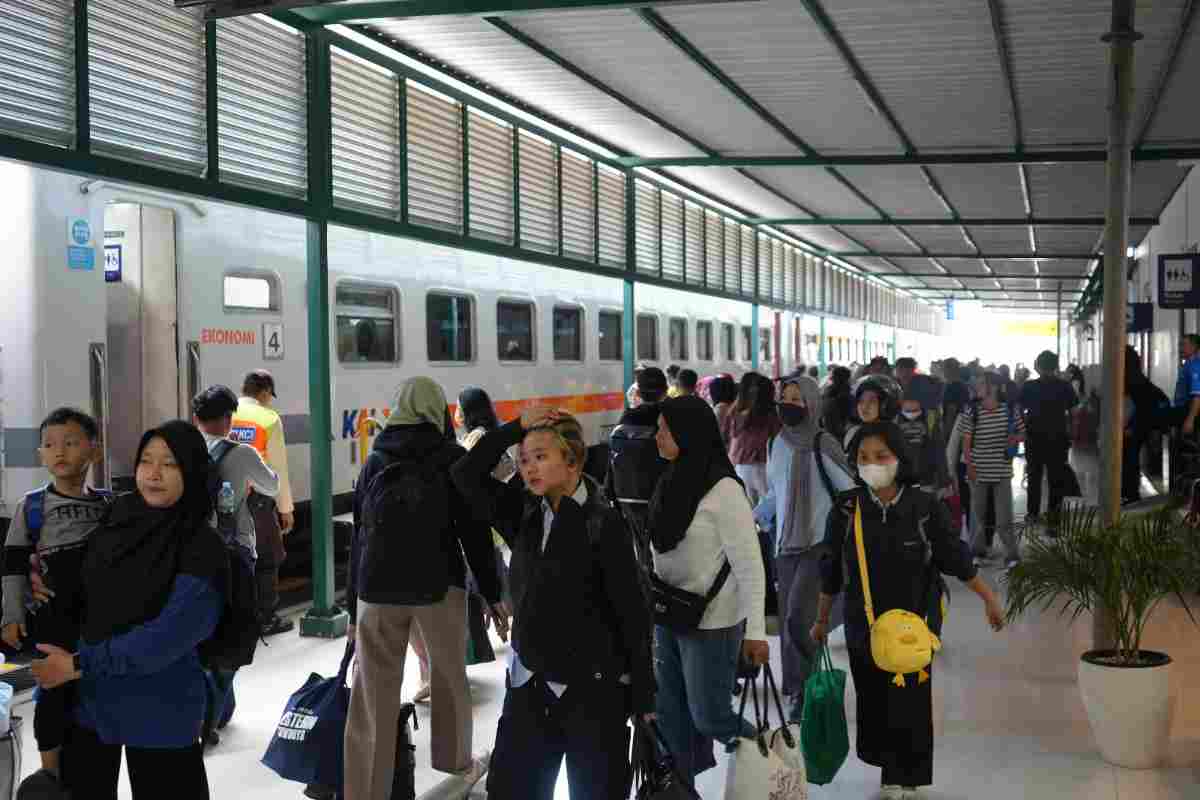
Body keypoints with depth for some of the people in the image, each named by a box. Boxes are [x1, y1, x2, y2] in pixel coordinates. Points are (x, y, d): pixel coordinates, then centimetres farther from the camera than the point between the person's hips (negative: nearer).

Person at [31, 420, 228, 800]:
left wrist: (79, 665, -18)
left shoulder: (203, 547, -17)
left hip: (160, 711, -5)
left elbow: (168, 637, -22)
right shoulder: (116, 516, -1)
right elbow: (80, 584, 20)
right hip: (89, 697, 5)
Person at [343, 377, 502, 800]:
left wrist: (353, 605, 15)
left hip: (377, 589, 2)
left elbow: (358, 538, 11)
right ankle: (456, 762, 35)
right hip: (438, 584, -2)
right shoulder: (452, 459, -1)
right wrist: (492, 593, 3)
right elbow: (474, 532, -4)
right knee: (449, 676, 19)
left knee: (372, 694, 3)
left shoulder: (373, 463, 10)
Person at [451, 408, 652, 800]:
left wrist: (642, 699, -12)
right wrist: (515, 428, -8)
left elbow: (632, 614, -13)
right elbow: (466, 475, 0)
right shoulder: (524, 514, 3)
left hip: (592, 688, -5)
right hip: (529, 683, 6)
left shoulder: (603, 523, -14)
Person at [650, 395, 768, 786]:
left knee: (709, 716, 3)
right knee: (671, 716, 12)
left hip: (711, 622, -7)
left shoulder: (723, 489, -17)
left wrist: (755, 630, -19)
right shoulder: (672, 482, 5)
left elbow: (750, 564, -17)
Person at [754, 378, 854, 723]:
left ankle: (805, 689, 5)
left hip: (819, 542, -6)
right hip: (786, 541, 6)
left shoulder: (823, 445, -12)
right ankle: (796, 688, 19)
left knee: (798, 618, -12)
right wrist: (753, 519, 15)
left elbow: (851, 491, -9)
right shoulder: (779, 443, 7)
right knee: (787, 620, 7)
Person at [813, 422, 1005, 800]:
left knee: (909, 703, 3)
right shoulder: (846, 507, -8)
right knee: (873, 701, 9)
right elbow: (831, 570, 2)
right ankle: (890, 766, 31)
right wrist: (822, 619, 10)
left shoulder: (924, 506, -11)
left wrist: (989, 599, 4)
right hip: (862, 626, 1)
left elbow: (955, 558, 0)